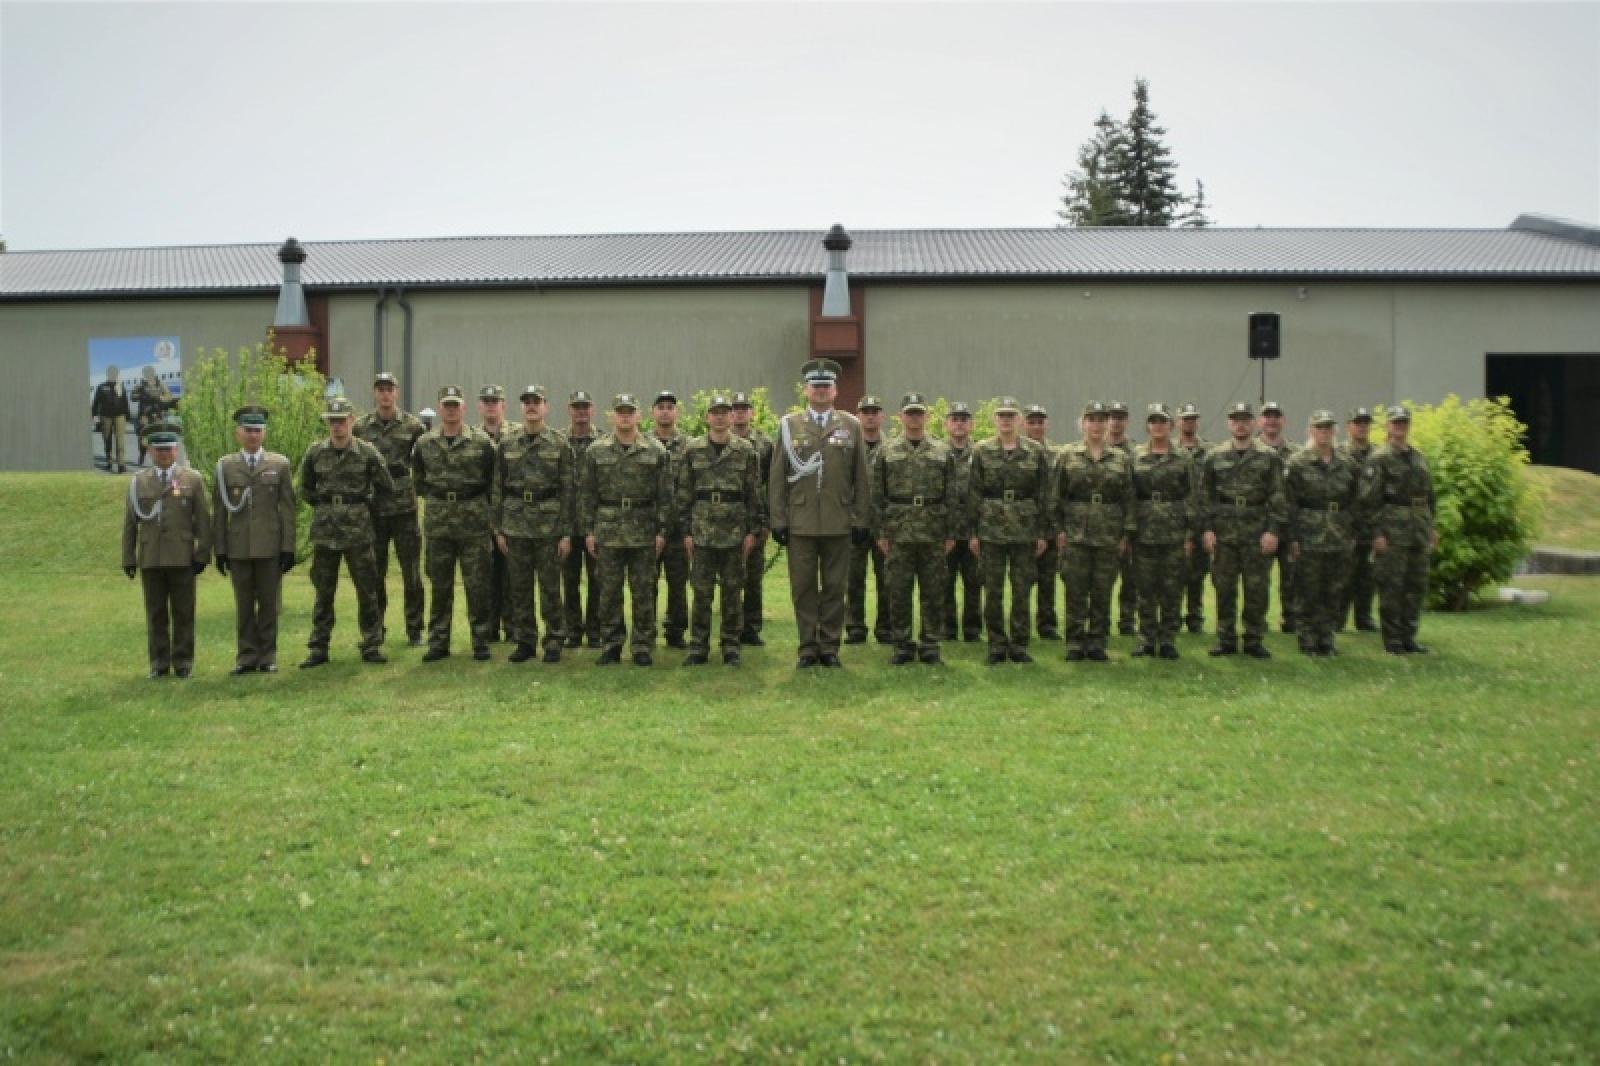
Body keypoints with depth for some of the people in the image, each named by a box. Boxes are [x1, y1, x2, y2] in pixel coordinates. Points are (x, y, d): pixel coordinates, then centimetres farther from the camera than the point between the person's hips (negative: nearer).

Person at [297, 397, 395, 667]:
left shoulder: (367, 452, -3)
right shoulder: (315, 453, 3)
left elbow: (386, 488, 6)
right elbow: (305, 490, 17)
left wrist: (364, 504, 8)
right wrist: (326, 505, 11)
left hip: (358, 532, -2)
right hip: (324, 531, 2)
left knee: (367, 591, 2)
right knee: (323, 593, 7)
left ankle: (371, 647, 11)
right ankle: (318, 649, 15)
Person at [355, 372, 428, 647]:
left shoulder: (413, 426, 0)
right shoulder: (360, 427, 5)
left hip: (404, 508, -1)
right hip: (372, 509, 2)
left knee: (411, 572, 3)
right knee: (374, 573, 9)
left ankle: (414, 630, 12)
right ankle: (375, 628, 21)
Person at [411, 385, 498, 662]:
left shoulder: (482, 442, -2)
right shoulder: (424, 443, 7)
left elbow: (494, 481, 4)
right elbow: (418, 481, 19)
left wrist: (488, 508, 4)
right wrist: (437, 499, 12)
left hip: (474, 522, -2)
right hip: (437, 522, 2)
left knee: (477, 584, 1)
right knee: (439, 585, 8)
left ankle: (481, 642, 10)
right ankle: (438, 643, 16)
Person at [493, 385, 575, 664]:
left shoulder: (559, 443, 0)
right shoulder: (506, 442, 6)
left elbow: (569, 489, -1)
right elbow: (497, 486, 8)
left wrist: (567, 533, -6)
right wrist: (497, 528, 3)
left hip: (549, 524, -2)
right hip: (515, 523, 2)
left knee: (550, 586, 2)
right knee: (519, 587, 7)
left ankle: (554, 642, 12)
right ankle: (524, 641, 17)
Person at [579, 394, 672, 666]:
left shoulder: (656, 451, 2)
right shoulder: (596, 451, 5)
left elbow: (665, 494, 2)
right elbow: (586, 494, 5)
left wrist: (662, 530, -3)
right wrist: (588, 531, 0)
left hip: (644, 533, -1)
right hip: (607, 531, 1)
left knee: (643, 592, 4)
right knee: (609, 591, 5)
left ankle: (642, 645, 13)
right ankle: (611, 644, 15)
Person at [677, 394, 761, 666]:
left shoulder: (746, 450, 4)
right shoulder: (692, 450, 4)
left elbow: (754, 493, 4)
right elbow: (683, 493, 4)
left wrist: (752, 531, -1)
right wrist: (686, 531, 0)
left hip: (734, 533, 0)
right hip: (702, 532, 0)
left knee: (733, 591, 6)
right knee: (702, 592, 4)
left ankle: (731, 646, 14)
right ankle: (698, 646, 12)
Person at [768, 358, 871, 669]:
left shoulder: (851, 426, 7)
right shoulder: (789, 424, 6)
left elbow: (861, 478, 6)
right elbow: (777, 477, 4)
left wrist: (861, 521, 1)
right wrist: (778, 520, -1)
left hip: (839, 523, 0)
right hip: (800, 523, 0)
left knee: (835, 588, 5)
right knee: (803, 588, 4)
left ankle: (829, 647, 15)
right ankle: (807, 648, 13)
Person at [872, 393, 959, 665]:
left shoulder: (943, 452, 7)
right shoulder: (886, 452, 6)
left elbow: (953, 496, 6)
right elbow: (877, 496, 4)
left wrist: (952, 533, 0)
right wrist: (879, 532, -2)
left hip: (934, 535, 1)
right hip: (898, 533, 0)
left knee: (933, 592, 5)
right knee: (898, 592, 3)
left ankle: (930, 645, 15)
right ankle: (903, 646, 13)